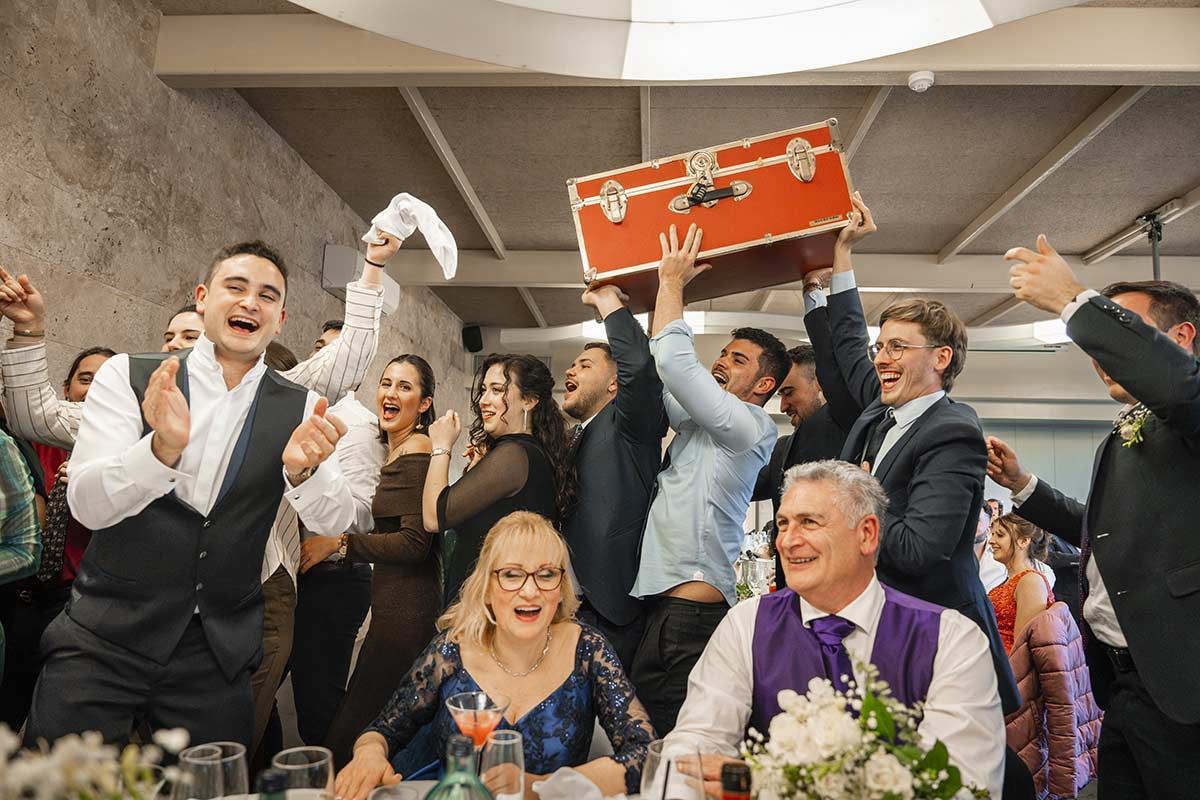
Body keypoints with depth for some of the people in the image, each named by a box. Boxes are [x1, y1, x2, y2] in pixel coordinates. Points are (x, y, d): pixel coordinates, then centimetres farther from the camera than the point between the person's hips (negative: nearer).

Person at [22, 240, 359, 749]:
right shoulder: (128, 376, -4)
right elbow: (88, 505, -13)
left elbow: (335, 521, -10)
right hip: (104, 641, -1)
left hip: (219, 654, 2)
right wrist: (164, 446, -33)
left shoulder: (302, 408, 0)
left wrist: (303, 469, -32)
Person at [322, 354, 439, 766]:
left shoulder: (417, 454, -14)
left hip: (405, 610, -10)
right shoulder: (398, 453, 16)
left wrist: (337, 542, -13)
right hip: (394, 605, 10)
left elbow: (415, 542, -19)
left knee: (345, 739, -5)